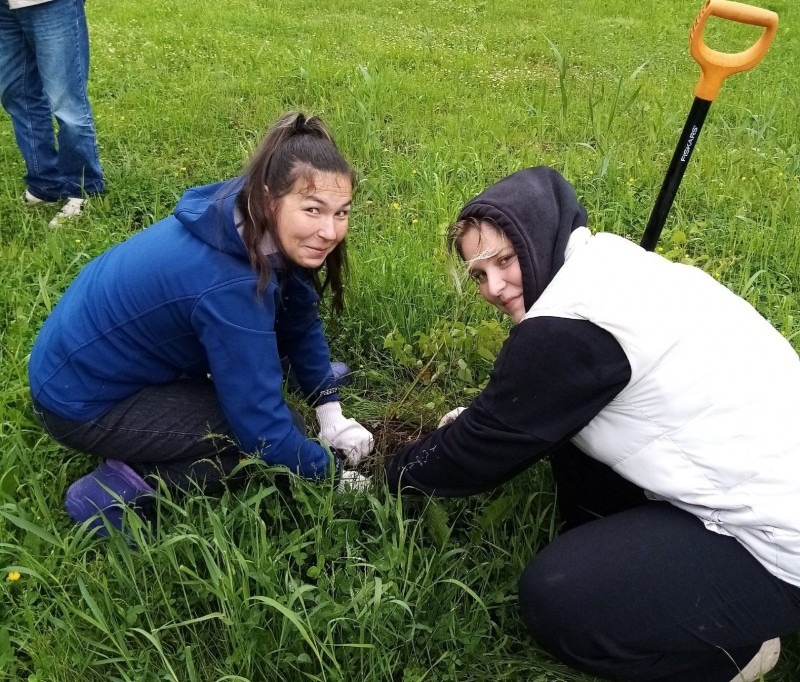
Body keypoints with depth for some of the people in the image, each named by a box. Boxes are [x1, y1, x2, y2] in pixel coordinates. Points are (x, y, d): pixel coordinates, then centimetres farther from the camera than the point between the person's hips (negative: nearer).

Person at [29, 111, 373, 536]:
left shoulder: (246, 220, -11)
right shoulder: (229, 286, -35)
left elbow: (299, 320, 2)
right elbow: (262, 426, -27)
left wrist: (331, 413, -2)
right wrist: (331, 474, -12)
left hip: (92, 353, 8)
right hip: (82, 400, -8)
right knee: (270, 437, -13)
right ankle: (117, 491, -6)